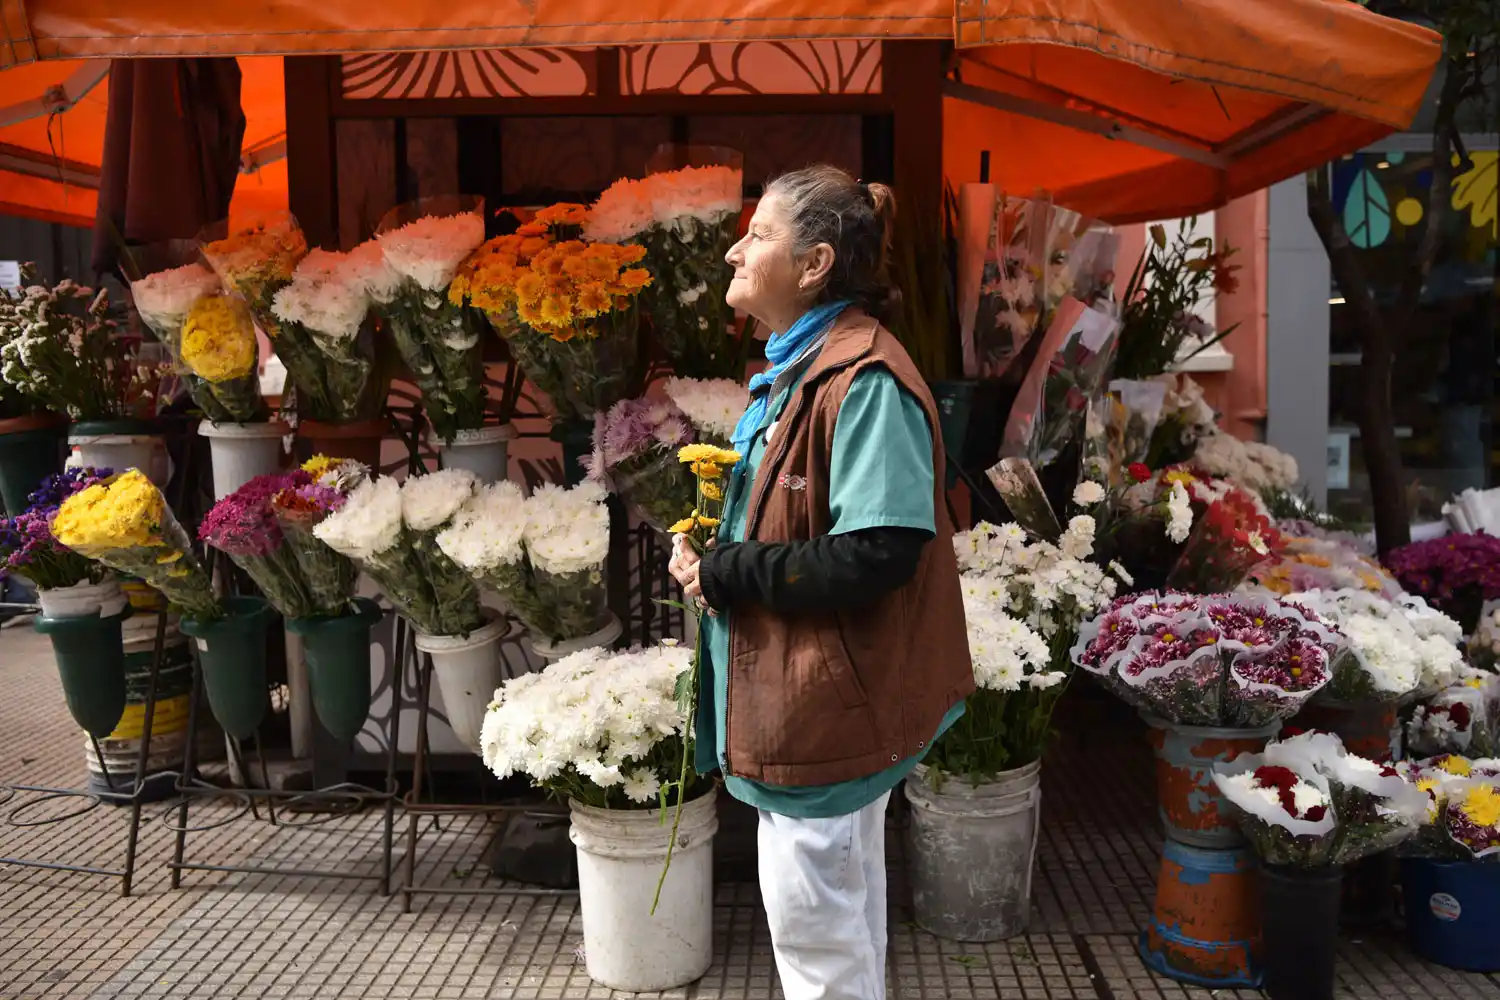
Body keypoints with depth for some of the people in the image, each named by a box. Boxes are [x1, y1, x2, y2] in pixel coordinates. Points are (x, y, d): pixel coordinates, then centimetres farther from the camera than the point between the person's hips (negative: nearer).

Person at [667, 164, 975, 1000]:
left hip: (827, 701, -10)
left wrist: (725, 575, -19)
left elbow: (879, 553, -28)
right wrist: (718, 551, 2)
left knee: (814, 931, 5)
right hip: (811, 692, 10)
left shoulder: (863, 377, -21)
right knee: (845, 919, 23)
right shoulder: (798, 368, 11)